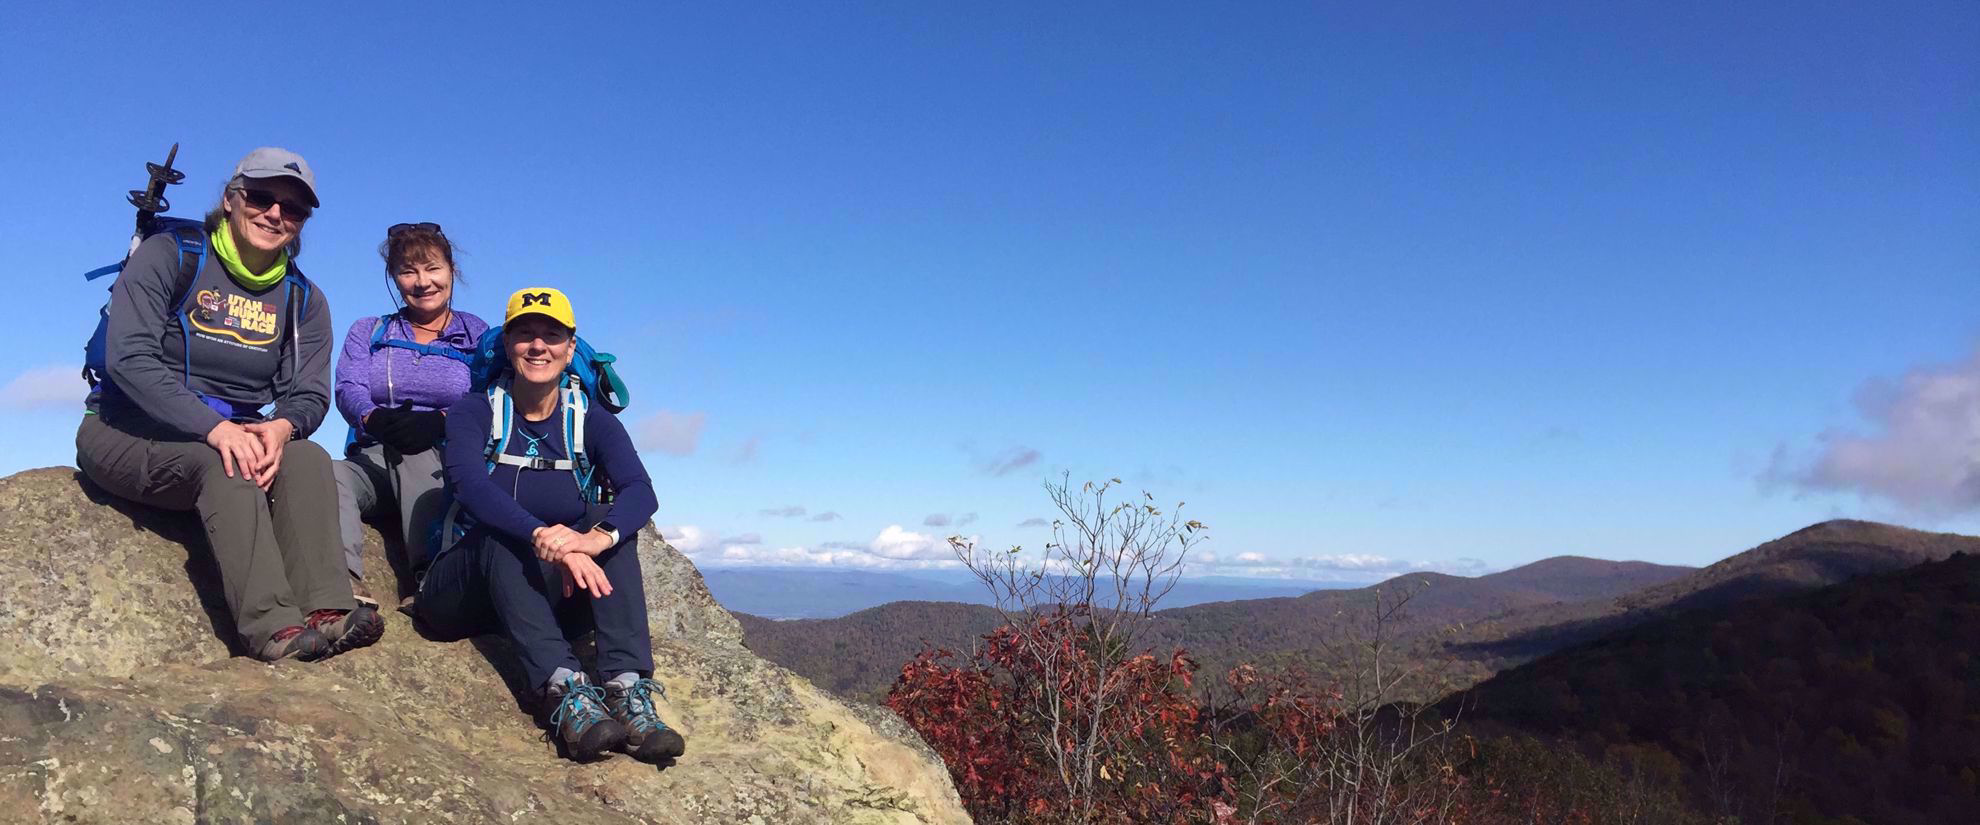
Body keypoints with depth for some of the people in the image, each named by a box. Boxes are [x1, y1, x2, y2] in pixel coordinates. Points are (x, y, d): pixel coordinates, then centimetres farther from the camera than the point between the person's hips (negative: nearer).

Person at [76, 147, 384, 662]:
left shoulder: (304, 300, 7)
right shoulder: (167, 256, -6)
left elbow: (310, 394, 0)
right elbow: (129, 358, -18)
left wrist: (281, 426, -27)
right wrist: (213, 426, -32)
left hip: (235, 435, 4)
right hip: (129, 435, -4)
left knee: (309, 459, -27)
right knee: (223, 466, -34)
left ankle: (326, 610, -41)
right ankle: (273, 625, -48)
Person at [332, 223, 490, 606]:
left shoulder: (478, 335, 14)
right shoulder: (367, 332, 22)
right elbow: (349, 390, 2)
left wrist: (441, 422, -27)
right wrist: (374, 419, -24)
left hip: (446, 466, -2)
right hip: (373, 460, 3)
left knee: (416, 450, -37)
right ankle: (347, 584, -51)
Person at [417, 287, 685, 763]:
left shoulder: (593, 423, 1)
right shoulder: (474, 414, -3)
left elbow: (641, 491, -19)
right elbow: (468, 483, -25)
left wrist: (596, 538, -43)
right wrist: (543, 538, -45)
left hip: (554, 597, 2)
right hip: (468, 593, -1)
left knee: (610, 521, -23)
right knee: (501, 532, -31)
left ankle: (628, 689, -39)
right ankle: (563, 690, -49)